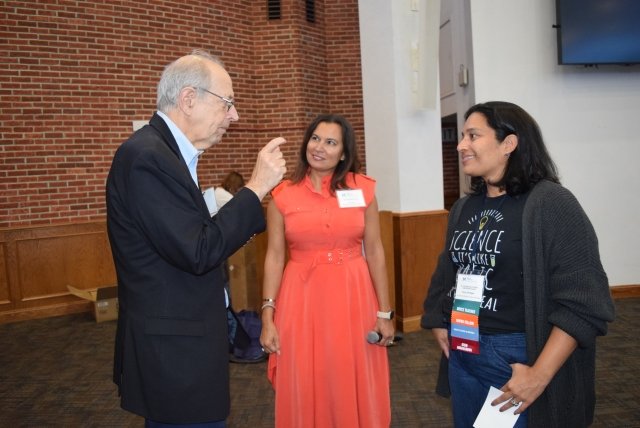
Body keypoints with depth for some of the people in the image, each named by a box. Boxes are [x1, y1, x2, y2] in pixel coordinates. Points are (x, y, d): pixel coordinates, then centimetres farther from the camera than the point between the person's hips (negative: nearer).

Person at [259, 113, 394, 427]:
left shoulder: (362, 189, 1)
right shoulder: (283, 195, 0)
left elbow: (375, 252, 2)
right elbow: (274, 257, 0)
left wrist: (385, 312, 0)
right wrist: (268, 316, -5)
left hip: (353, 296, 0)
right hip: (302, 297, 0)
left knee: (356, 390, 9)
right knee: (305, 393, 9)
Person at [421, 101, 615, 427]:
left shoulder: (550, 203, -13)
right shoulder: (463, 208, 7)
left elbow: (584, 301, -18)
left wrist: (540, 374, -21)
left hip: (518, 358, -6)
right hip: (461, 356, 7)